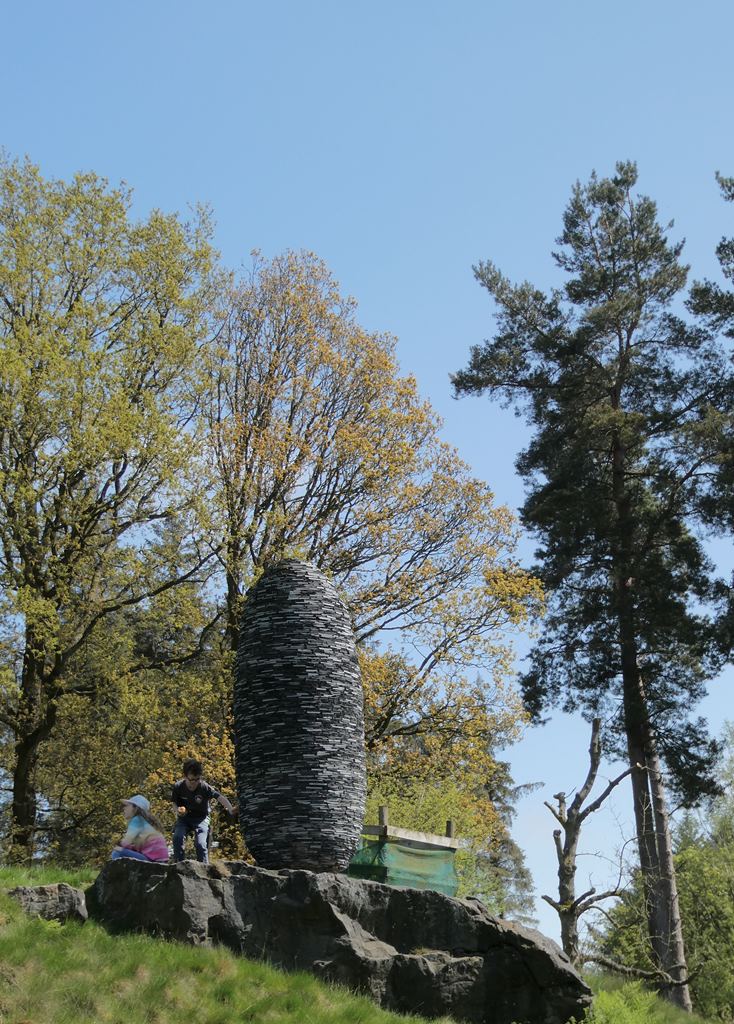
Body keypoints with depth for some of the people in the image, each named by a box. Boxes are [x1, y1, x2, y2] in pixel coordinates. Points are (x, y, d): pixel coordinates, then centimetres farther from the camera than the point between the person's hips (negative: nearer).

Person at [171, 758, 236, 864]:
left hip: (201, 818, -2)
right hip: (184, 817, 2)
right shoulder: (178, 787, -14)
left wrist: (230, 809, -54)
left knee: (200, 844, -21)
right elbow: (175, 802, 4)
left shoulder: (205, 787, -23)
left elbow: (220, 797, -36)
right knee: (177, 837, -24)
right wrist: (177, 810, -20)